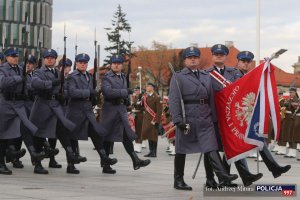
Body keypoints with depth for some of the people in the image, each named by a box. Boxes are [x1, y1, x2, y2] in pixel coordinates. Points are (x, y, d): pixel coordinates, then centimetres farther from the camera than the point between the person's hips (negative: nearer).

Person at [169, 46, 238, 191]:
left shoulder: (206, 76, 17)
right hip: (187, 118, -4)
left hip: (205, 118, 4)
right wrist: (177, 119, -16)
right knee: (181, 150, 5)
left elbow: (211, 98, 17)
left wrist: (213, 116, 9)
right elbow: (174, 100, -8)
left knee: (211, 147, -6)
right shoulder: (178, 77, 1)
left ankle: (222, 174, -15)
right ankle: (178, 181, 12)